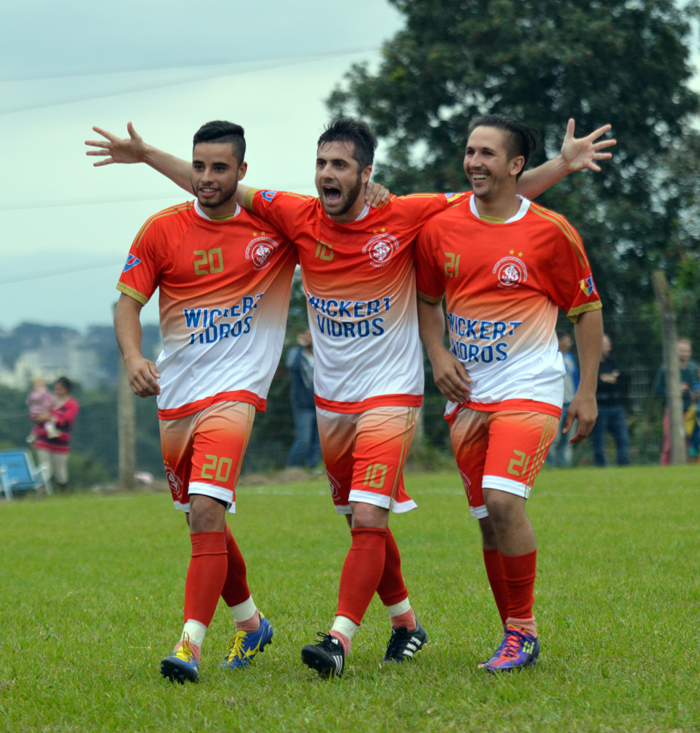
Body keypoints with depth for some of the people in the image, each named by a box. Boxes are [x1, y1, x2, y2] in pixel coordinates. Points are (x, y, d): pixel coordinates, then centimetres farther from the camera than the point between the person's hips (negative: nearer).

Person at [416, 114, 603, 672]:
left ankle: (523, 631, -7)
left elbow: (587, 310, 3)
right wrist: (438, 355, 1)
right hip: (466, 396, 5)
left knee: (503, 500, -21)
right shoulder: (440, 228, 3)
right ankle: (515, 637, 20)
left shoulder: (550, 232, -6)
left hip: (529, 390, -5)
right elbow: (427, 299, 18)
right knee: (488, 517, 7)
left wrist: (587, 391, 0)